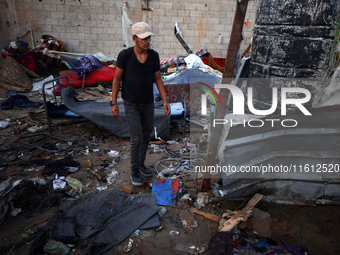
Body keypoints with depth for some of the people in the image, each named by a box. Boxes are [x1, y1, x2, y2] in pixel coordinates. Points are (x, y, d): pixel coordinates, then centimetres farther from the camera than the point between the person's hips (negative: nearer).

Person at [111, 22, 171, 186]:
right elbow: (117, 79, -9)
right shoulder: (124, 55, -18)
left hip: (148, 102, 5)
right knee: (136, 138, -7)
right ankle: (134, 170, 16)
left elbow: (158, 79, 0)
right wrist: (114, 103, -9)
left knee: (146, 134, 14)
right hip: (131, 103, -4)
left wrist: (165, 101, -9)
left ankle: (140, 163, 36)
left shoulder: (154, 55, -7)